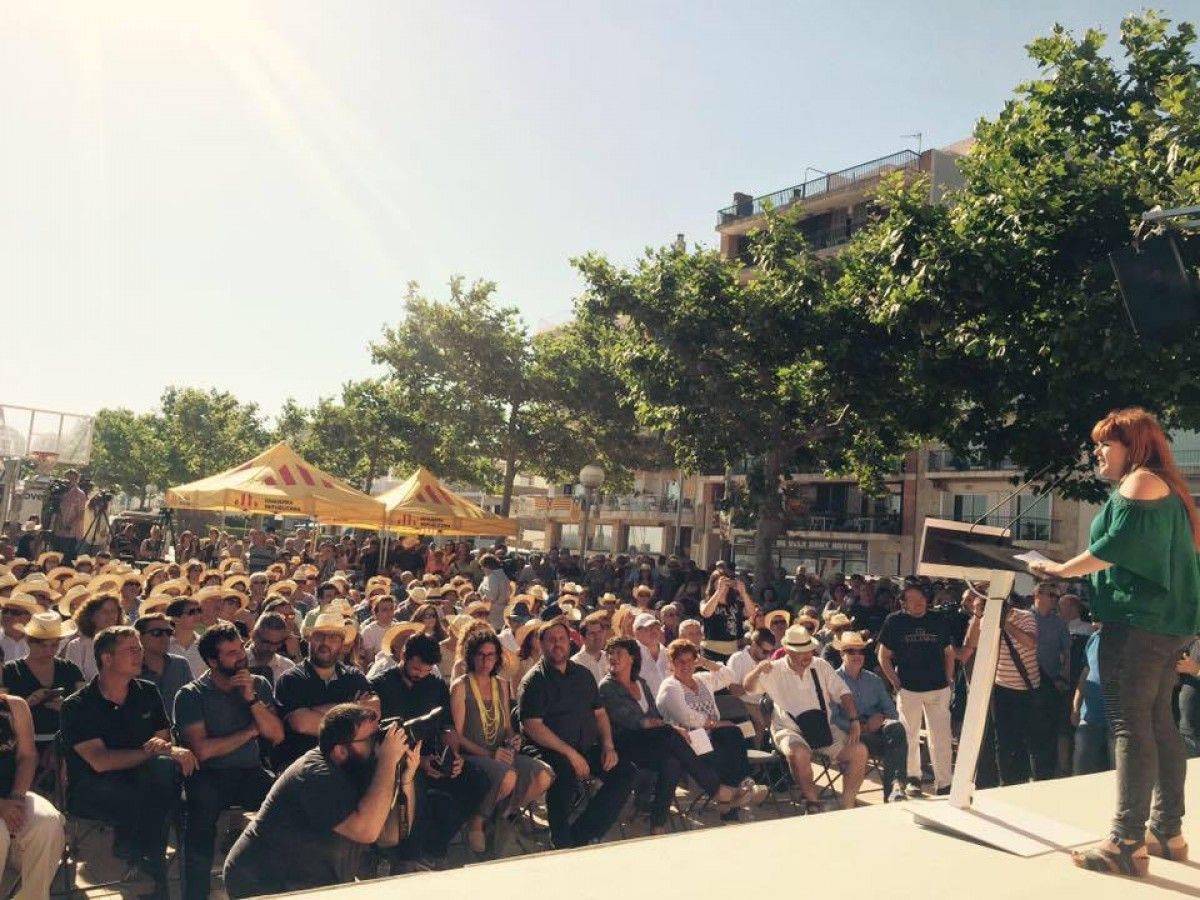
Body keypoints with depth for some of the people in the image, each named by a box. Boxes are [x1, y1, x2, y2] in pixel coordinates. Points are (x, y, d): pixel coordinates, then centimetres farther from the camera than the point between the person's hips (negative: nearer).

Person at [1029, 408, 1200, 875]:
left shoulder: (1140, 481, -6)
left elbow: (1120, 543, -18)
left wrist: (1061, 570, -10)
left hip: (1138, 618, -10)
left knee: (1129, 722, -11)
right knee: (1156, 721, 12)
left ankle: (1128, 843, -12)